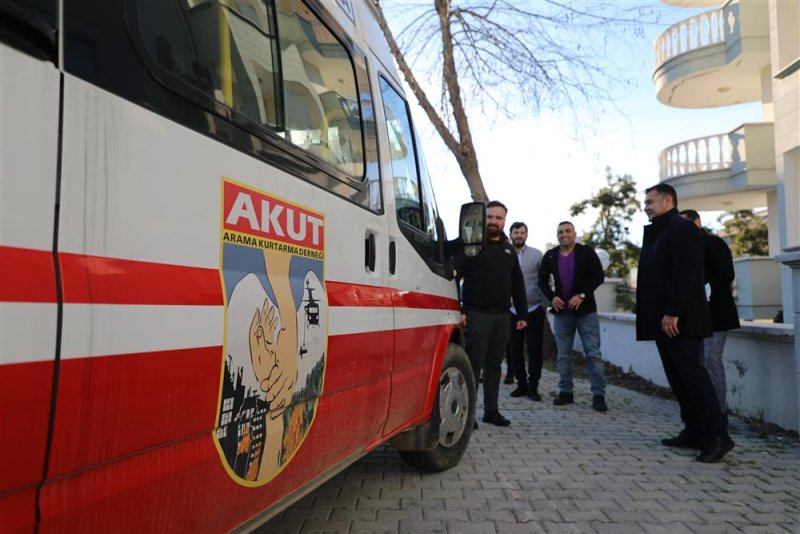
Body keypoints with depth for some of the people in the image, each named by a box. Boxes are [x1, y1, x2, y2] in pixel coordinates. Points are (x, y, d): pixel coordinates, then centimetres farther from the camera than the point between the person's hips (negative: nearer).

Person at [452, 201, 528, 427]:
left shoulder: (509, 250, 18)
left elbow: (518, 285, 21)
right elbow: (453, 277, -8)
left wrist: (522, 314, 15)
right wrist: (458, 310, -17)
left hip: (502, 315, 6)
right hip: (476, 314, -5)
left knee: (494, 365, 10)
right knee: (473, 364, -4)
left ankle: (491, 410, 19)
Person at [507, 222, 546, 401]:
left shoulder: (537, 254, 2)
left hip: (534, 309, -1)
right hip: (512, 311, 2)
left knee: (534, 350, 0)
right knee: (515, 350, 8)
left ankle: (533, 387, 9)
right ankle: (521, 384, 21)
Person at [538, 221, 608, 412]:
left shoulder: (586, 252, -2)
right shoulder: (550, 256, 7)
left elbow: (599, 276, -6)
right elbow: (542, 280, 10)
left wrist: (582, 295, -17)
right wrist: (552, 297, -8)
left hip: (585, 310, -3)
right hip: (561, 311, 3)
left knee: (593, 354, -5)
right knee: (563, 355, 7)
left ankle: (598, 395, -2)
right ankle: (565, 392, 15)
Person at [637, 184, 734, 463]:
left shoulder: (682, 228, -8)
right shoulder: (658, 232, 20)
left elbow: (685, 274, -19)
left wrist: (672, 313, -23)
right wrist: (662, 316, 15)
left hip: (679, 320, -10)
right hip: (664, 319, 10)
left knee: (692, 374, -8)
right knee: (678, 377, 11)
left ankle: (718, 436, -1)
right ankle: (695, 432, 18)